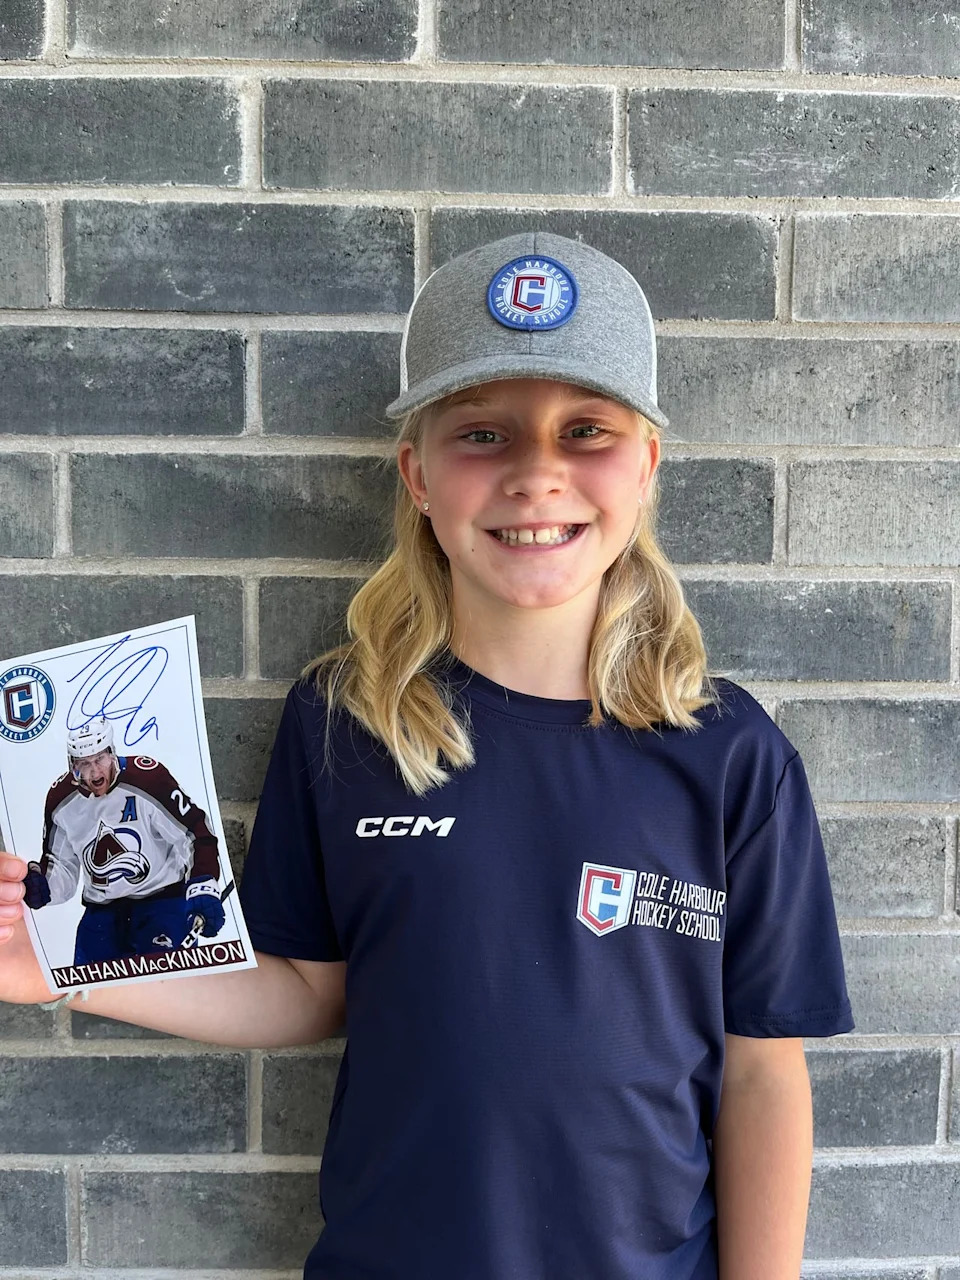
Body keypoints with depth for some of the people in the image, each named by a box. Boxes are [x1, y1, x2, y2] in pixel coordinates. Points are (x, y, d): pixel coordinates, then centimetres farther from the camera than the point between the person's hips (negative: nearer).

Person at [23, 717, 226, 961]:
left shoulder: (147, 778, -19)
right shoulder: (61, 800, -2)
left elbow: (197, 831, -13)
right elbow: (62, 866, 10)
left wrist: (204, 889, -23)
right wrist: (42, 887, -12)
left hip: (162, 897, -5)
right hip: (102, 909, 5)